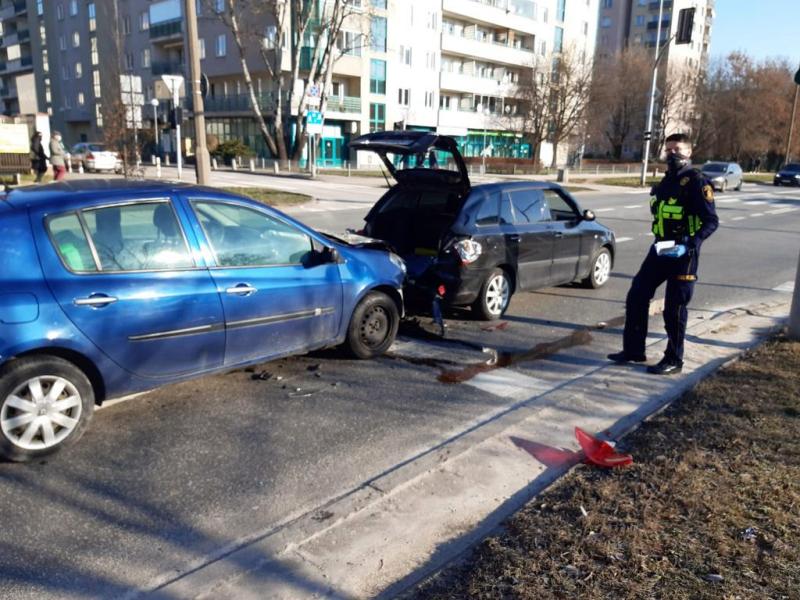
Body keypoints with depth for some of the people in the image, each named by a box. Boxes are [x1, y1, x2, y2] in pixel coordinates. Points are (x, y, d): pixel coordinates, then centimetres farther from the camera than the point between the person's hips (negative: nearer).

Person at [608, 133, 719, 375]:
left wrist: (689, 245, -26)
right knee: (636, 297, 6)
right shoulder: (667, 181, 14)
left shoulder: (696, 182, -10)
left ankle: (674, 360, 14)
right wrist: (660, 242, 14)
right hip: (660, 249, 8)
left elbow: (711, 221, -15)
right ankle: (633, 350, 18)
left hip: (682, 254, -7)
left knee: (674, 309, 0)